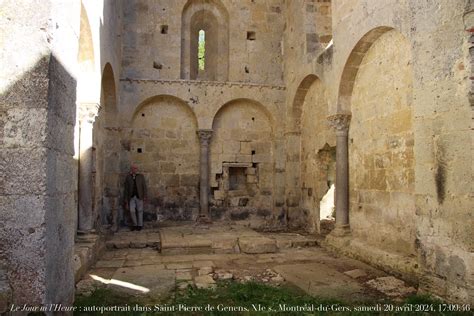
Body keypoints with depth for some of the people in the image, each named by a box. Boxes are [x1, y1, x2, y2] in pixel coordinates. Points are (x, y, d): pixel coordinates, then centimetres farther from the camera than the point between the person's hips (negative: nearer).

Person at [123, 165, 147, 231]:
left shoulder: (141, 176, 2)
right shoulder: (128, 177, 3)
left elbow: (144, 187, 2)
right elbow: (126, 188, 4)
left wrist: (144, 197, -4)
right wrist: (126, 199, 1)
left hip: (139, 197, 0)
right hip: (131, 197, 1)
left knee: (139, 211, 4)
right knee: (132, 211, -5)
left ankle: (140, 225, 16)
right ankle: (135, 225, 14)